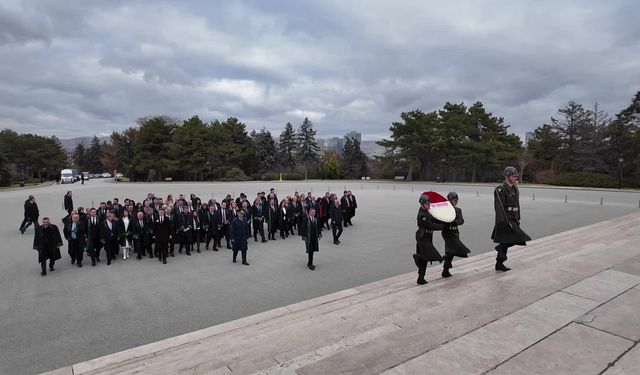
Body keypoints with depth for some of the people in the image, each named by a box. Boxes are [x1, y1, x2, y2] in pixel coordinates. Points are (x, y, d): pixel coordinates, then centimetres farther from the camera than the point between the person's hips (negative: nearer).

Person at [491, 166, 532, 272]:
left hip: (513, 219, 9)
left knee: (506, 241, 12)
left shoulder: (515, 189, 14)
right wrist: (504, 222, -25)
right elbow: (499, 207, -20)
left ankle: (499, 264, 20)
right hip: (504, 219, -9)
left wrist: (518, 219, 18)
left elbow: (517, 205, 20)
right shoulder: (500, 190, -14)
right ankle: (500, 247, 2)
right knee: (519, 237, -15)